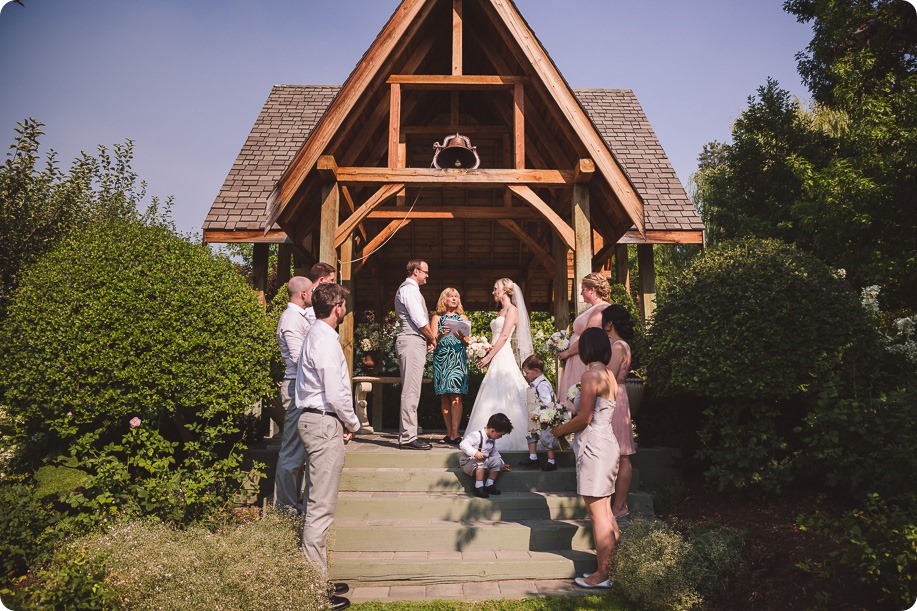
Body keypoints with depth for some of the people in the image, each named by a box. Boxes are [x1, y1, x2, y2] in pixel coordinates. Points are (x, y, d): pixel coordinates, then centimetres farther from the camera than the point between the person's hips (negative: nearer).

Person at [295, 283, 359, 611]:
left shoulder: (316, 335, 15)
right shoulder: (326, 341, -17)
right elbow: (335, 394, -20)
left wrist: (344, 422, 15)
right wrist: (352, 424, -5)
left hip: (314, 420, 11)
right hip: (325, 424, -11)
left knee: (316, 504, 15)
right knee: (321, 508, -5)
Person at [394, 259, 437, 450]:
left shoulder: (406, 289, 23)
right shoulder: (410, 289, -10)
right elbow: (420, 321, -16)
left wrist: (427, 339, 13)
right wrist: (432, 339, -1)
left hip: (412, 342, 11)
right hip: (413, 342, -11)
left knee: (410, 392, 11)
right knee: (411, 392, -10)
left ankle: (406, 435, 15)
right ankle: (408, 437, -9)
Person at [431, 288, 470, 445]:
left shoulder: (463, 318, 15)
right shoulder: (437, 317, 13)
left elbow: (467, 342, 10)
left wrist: (462, 337, -12)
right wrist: (441, 335, -16)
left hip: (458, 359, -1)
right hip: (441, 358, 1)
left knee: (456, 397, -11)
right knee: (445, 398, 1)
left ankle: (454, 434, -15)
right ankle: (449, 433, 6)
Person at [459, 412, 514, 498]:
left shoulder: (492, 440, 6)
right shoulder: (476, 435, -22)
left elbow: (494, 453, 20)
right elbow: (463, 444, -30)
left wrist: (502, 463, 11)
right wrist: (475, 452, -41)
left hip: (484, 463, 8)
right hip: (468, 463, -8)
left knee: (497, 461, -12)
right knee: (481, 461, -36)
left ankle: (489, 485, -4)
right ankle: (478, 487, -30)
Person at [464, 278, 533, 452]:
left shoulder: (512, 309, -6)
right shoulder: (501, 311, 20)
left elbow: (504, 336, -14)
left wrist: (489, 356, -16)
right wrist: (487, 355, 9)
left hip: (503, 357, -9)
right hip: (496, 358, 9)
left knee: (502, 396, -8)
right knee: (493, 397, 7)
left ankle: (506, 438, -4)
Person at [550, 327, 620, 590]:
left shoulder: (591, 375, -15)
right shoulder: (609, 375, 11)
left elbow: (584, 418, -18)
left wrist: (560, 429, -4)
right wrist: (569, 425, 16)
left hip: (594, 447, -9)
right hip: (607, 443, 9)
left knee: (598, 513, -2)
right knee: (605, 511, 15)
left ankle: (602, 575, 5)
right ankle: (611, 564, 22)